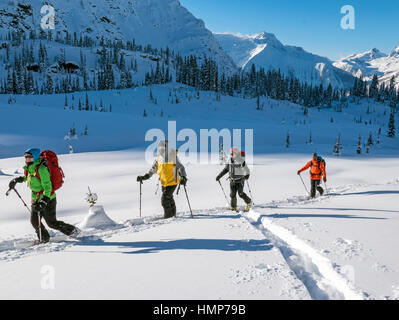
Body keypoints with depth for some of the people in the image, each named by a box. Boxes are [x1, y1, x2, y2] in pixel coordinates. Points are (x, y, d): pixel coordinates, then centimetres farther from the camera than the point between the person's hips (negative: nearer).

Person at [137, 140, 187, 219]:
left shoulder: (173, 157, -19)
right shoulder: (158, 158, 0)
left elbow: (181, 167, -20)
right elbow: (153, 169, 11)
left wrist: (183, 177, -36)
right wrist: (145, 176, 1)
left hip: (172, 182, -7)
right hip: (164, 182, 7)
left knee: (165, 199, -15)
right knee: (169, 198, 21)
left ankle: (168, 216, 2)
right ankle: (173, 214, 41)